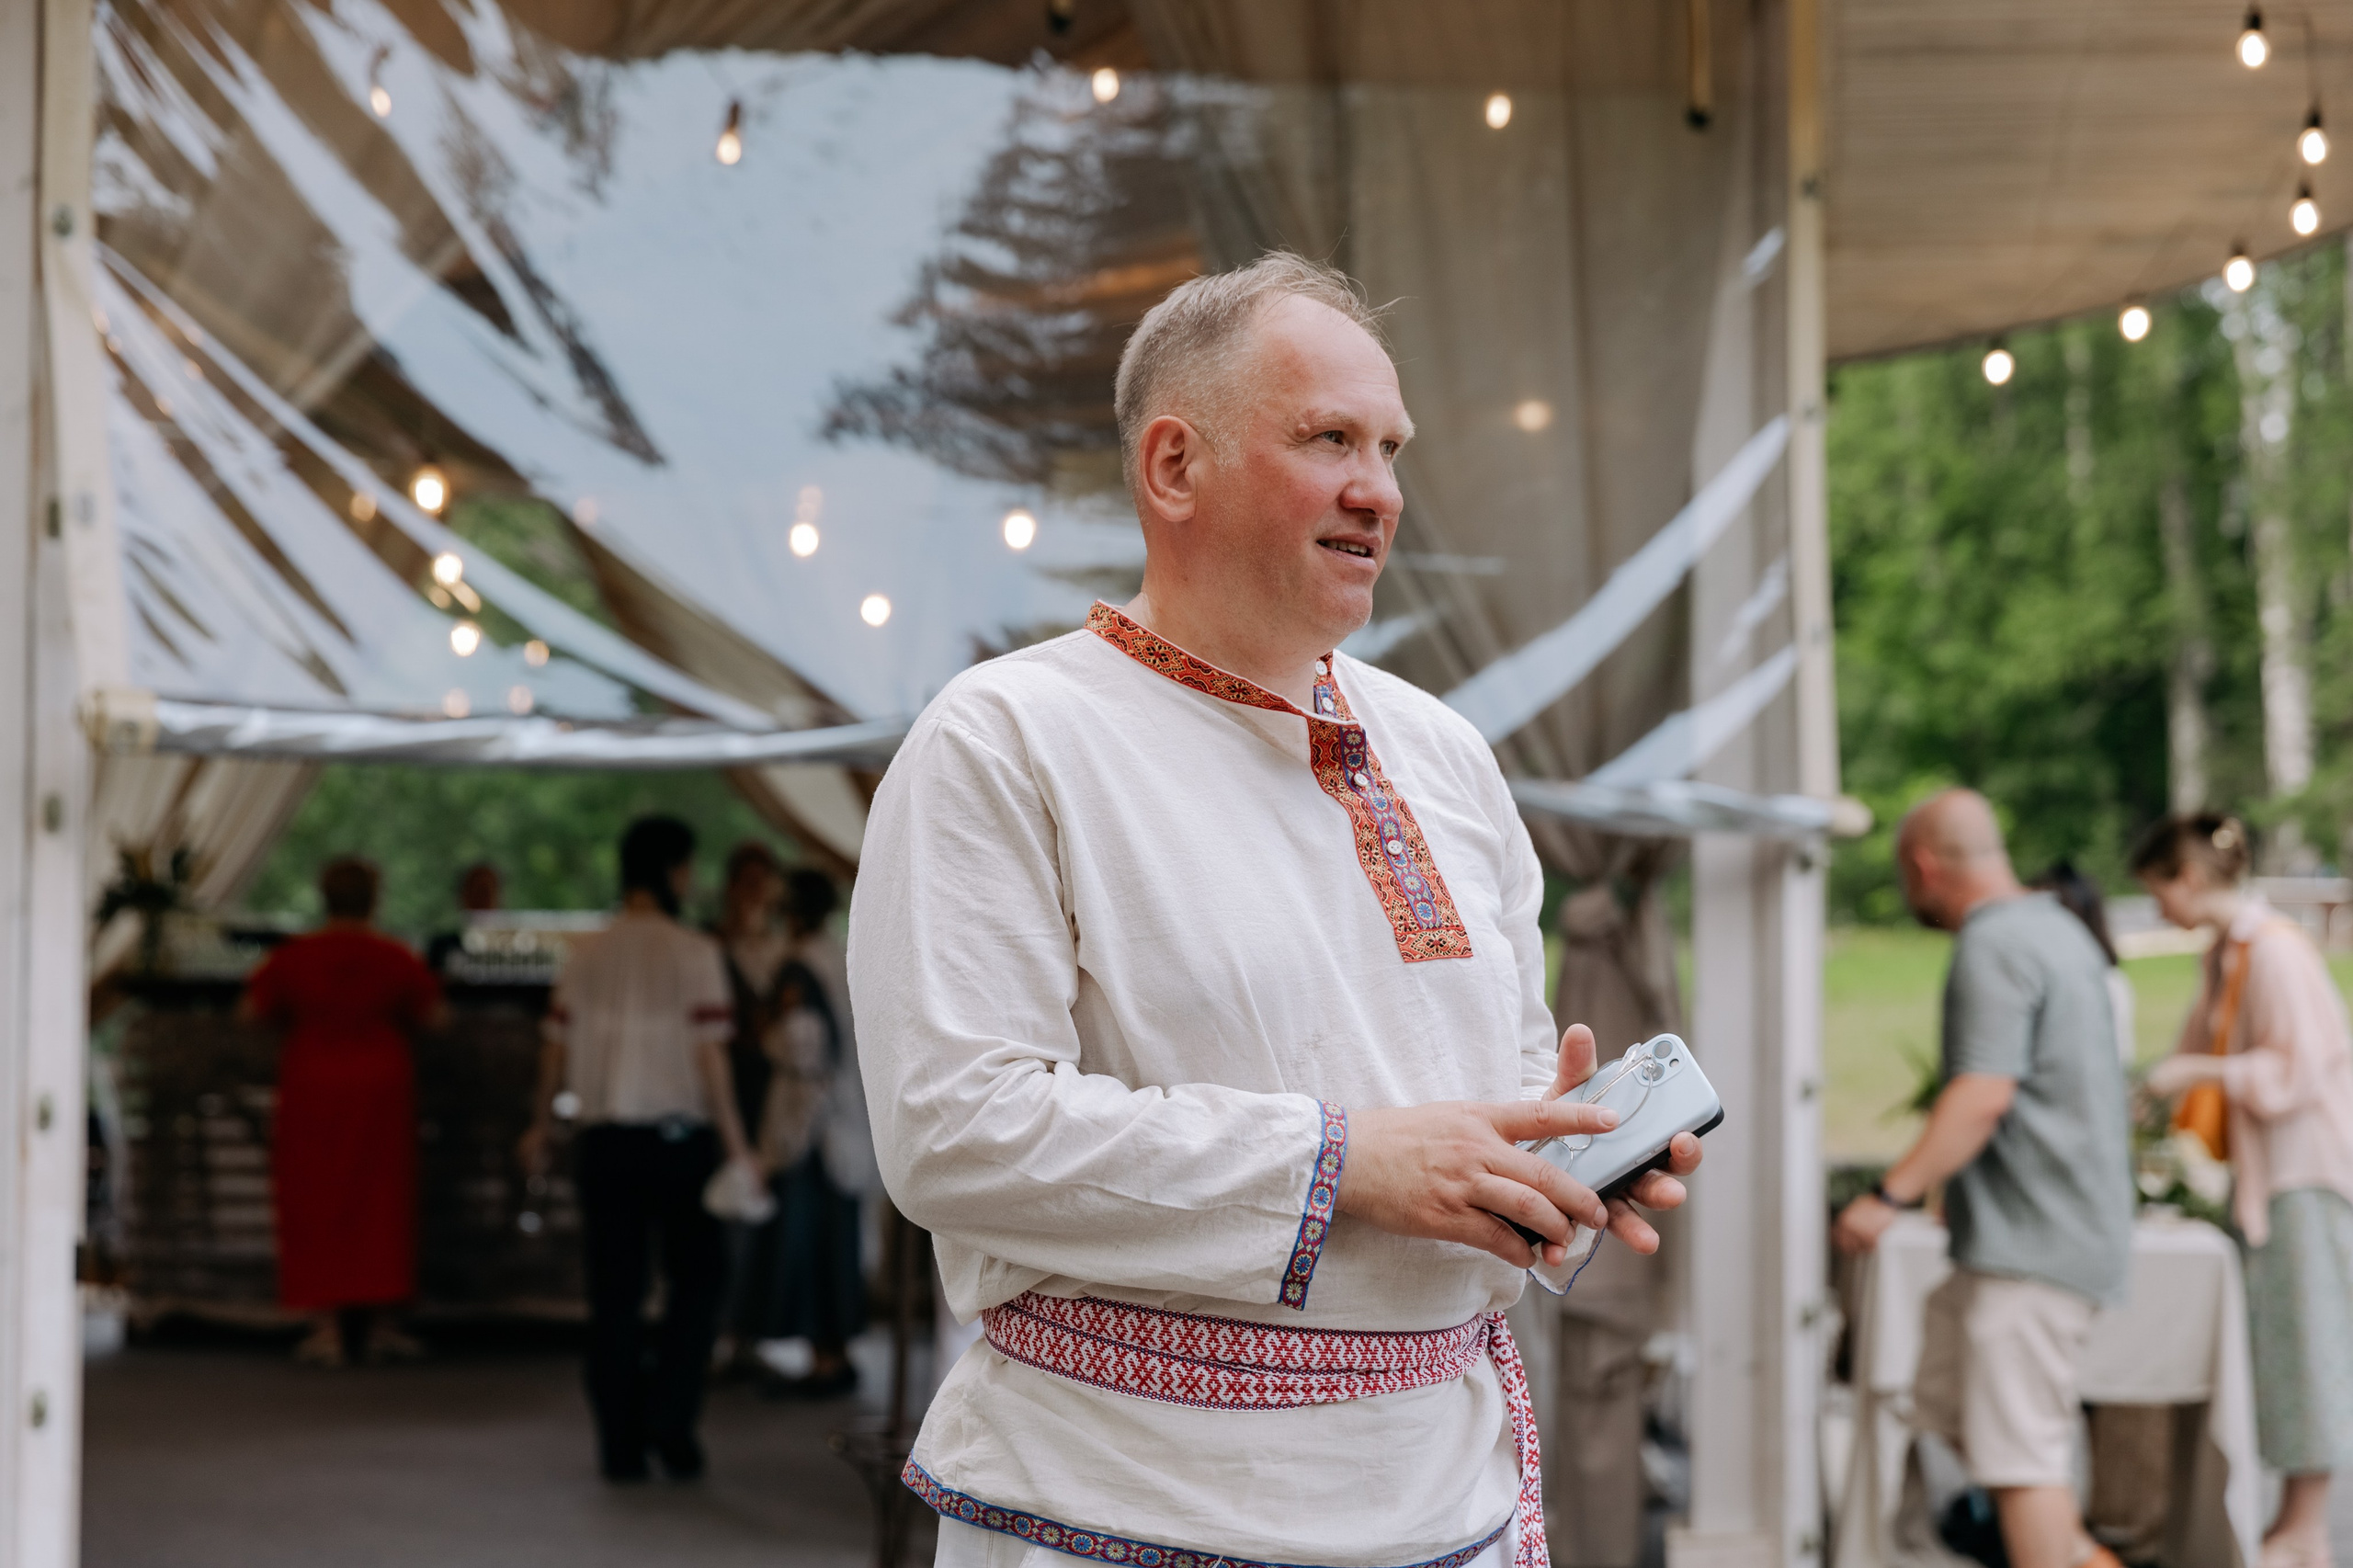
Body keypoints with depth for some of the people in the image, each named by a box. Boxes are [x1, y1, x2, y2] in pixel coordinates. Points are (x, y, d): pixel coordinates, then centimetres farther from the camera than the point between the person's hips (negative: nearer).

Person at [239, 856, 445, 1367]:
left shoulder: (293, 957, -6)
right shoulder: (396, 959, -5)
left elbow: (250, 1011, 1)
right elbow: (434, 1016, 3)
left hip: (312, 1090, 0)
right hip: (379, 1090, 1)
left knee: (314, 1206, 5)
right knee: (380, 1202, 9)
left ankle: (326, 1327, 1)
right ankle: (380, 1322, 12)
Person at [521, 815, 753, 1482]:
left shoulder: (587, 954, 6)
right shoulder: (693, 953, -8)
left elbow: (558, 1046, 11)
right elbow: (709, 1054, -13)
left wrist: (540, 1125, 25)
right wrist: (735, 1142, -10)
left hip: (603, 1139, 4)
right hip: (679, 1135, -4)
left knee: (614, 1293, 8)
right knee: (696, 1278, 11)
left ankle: (621, 1444, 8)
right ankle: (670, 1419, -1)